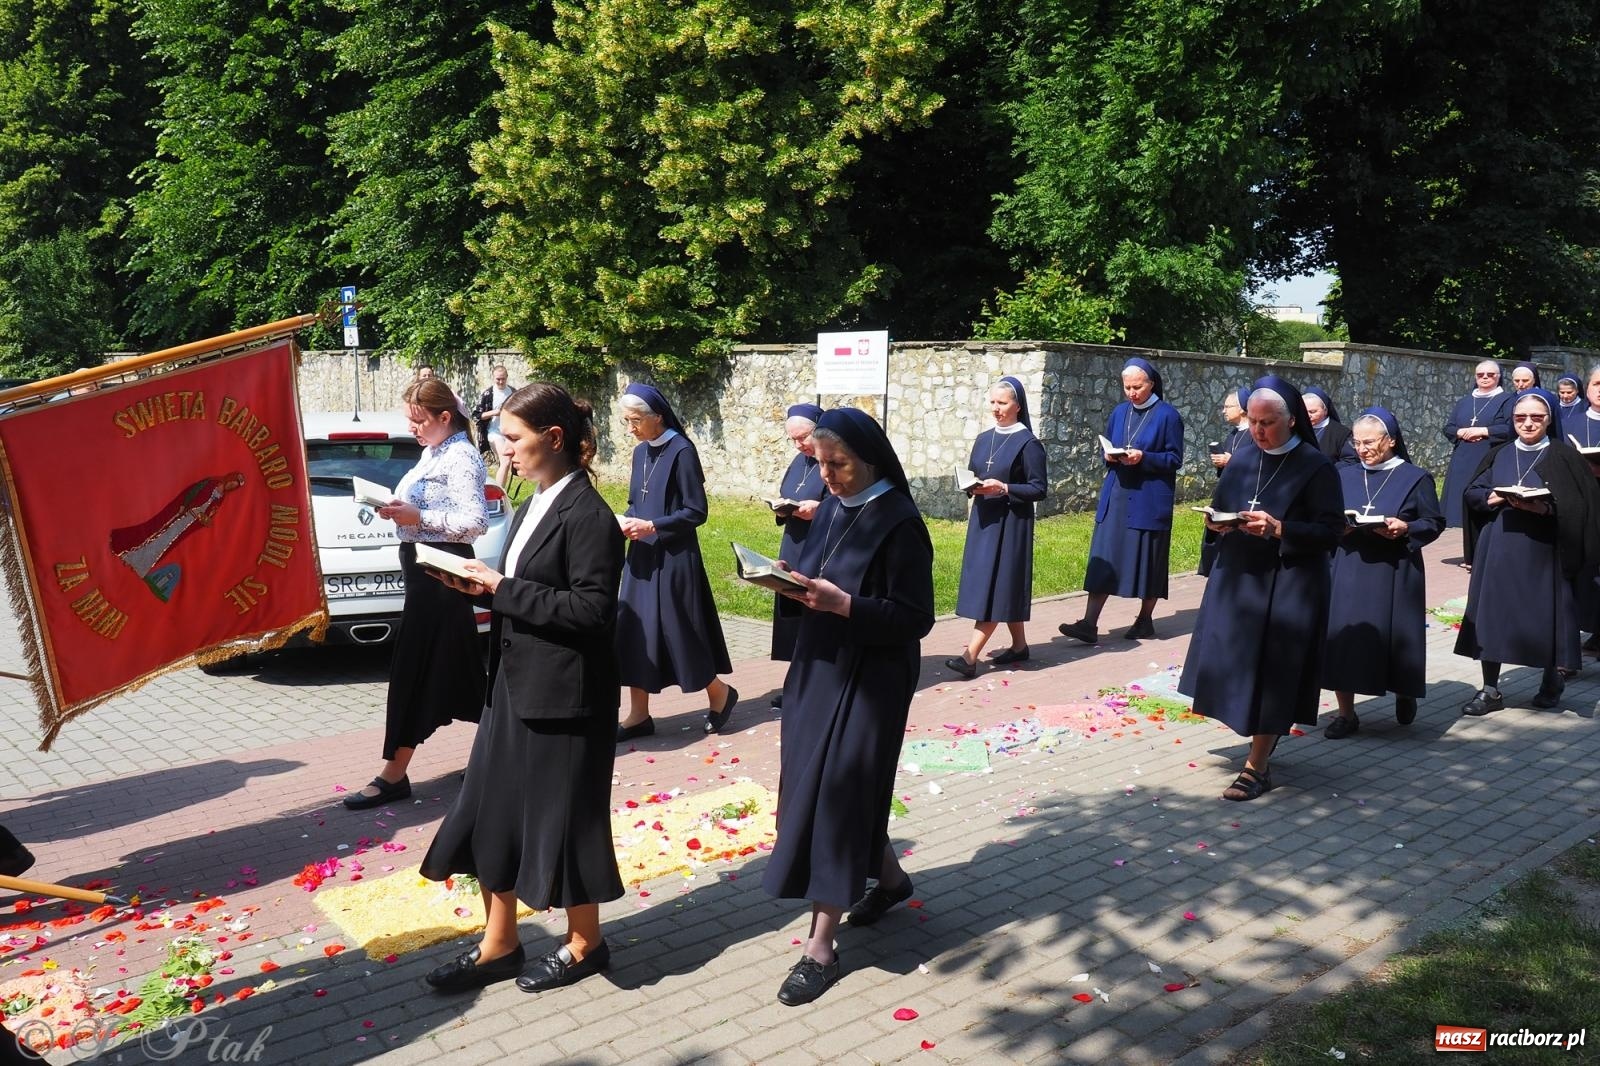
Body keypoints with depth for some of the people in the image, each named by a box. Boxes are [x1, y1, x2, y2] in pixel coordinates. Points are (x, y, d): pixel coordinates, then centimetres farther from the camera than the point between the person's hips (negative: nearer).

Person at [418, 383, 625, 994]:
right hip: (516, 686, 9)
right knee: (490, 814, 14)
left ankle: (584, 944, 28)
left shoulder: (588, 515, -17)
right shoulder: (535, 506, 11)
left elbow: (592, 609, -23)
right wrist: (480, 587, -2)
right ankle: (498, 945, 30)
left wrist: (502, 588, -20)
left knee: (563, 819, 6)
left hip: (565, 695, -9)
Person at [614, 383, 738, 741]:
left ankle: (719, 693, 24)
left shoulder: (681, 451, -13)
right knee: (633, 631, 6)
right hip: (642, 557, 8)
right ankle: (639, 715, 14)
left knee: (679, 630, 1)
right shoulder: (641, 452, 9)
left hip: (673, 559, -7)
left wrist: (651, 527, -20)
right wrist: (626, 521, -2)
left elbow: (696, 512, -14)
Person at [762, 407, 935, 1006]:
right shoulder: (833, 508, 6)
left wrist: (841, 603, -26)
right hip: (818, 669, 8)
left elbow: (915, 618, -17)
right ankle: (889, 877, 41)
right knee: (819, 787, 16)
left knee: (836, 795, -4)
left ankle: (820, 946, 8)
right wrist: (796, 585, -8)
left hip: (868, 680, -8)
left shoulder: (899, 524, -15)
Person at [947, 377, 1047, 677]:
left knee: (994, 587, -9)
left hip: (1011, 524, -7)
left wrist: (1003, 488, -21)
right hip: (983, 520, 7)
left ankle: (970, 655, -13)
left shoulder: (1028, 443, -8)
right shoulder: (983, 440, 11)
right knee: (1002, 587, 12)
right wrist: (971, 485, -6)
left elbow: (1038, 489, -10)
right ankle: (1019, 645, 24)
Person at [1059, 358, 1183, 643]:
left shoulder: (1167, 415, -5)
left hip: (1149, 499, -4)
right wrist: (1111, 457, -5)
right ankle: (1089, 624, -4)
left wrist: (1143, 457, -20)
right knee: (1103, 558, -2)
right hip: (1115, 496, 5)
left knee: (1146, 559, 4)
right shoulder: (1119, 412, 11)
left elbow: (1175, 459, -6)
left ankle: (1145, 621, 19)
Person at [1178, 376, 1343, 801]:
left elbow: (1331, 530, -12)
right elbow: (1219, 510, 15)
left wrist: (1278, 528, -24)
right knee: (1238, 664, 10)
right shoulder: (1243, 458, 7)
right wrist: (1218, 522, -8)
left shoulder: (1315, 466, -9)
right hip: (1236, 576, 6)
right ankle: (1263, 740, 30)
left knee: (1270, 672, -1)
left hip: (1287, 586, -6)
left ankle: (1257, 766, 8)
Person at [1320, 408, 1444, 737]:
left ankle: (1404, 695, 34)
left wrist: (1405, 529, -17)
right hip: (1347, 572, 3)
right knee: (1342, 639, -4)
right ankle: (1346, 713, 6)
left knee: (1395, 638, 4)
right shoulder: (1344, 476, 9)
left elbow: (1435, 522, 1)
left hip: (1394, 575, -2)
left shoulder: (1415, 477, 0)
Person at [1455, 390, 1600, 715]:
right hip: (1498, 552, 3)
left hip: (1543, 553, -3)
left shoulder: (1563, 456, 0)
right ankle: (1490, 690, 8)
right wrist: (1495, 497, -10)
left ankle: (1551, 680, 27)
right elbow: (1471, 492, 10)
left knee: (1546, 618, 3)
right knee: (1492, 615, 0)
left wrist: (1546, 507, -20)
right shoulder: (1499, 455, 11)